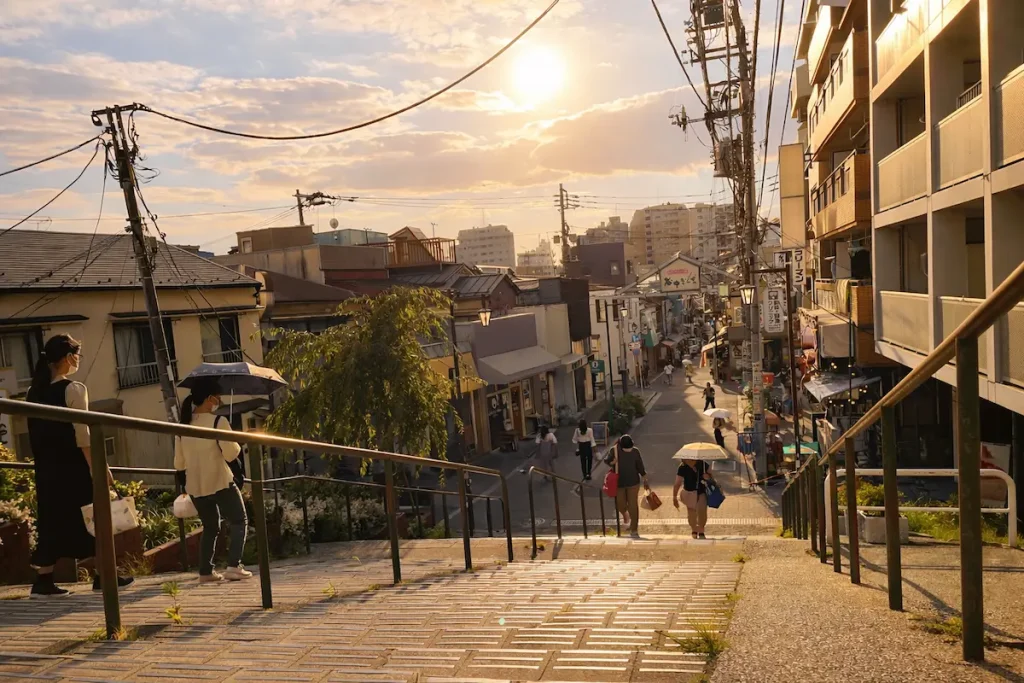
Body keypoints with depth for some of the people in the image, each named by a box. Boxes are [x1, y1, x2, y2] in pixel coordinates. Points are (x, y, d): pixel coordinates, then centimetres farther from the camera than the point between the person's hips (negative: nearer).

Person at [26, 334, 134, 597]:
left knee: (53, 518, 11)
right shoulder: (73, 389, -12)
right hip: (74, 466, -7)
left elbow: (38, 433, 11)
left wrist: (46, 461, 18)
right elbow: (82, 434, -18)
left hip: (48, 467, 7)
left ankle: (43, 581, 11)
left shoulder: (35, 391, 9)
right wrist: (99, 467, -18)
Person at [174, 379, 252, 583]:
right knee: (239, 522, 8)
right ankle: (233, 566, -4)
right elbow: (231, 454, -13)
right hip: (220, 483, -6)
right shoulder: (218, 422, -13)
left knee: (210, 527, 20)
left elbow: (179, 463, 9)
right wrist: (237, 443, 6)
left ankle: (205, 572, 16)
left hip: (195, 486, 6)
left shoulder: (183, 426, 5)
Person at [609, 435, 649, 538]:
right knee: (620, 504, 3)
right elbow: (608, 461, 1)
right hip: (619, 482, 0)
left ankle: (634, 530, 5)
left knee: (633, 505, -4)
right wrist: (612, 462, -23)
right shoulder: (615, 450, -12)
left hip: (633, 482, 0)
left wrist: (645, 481, 5)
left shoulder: (635, 451, -9)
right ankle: (625, 514, 41)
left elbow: (640, 466, 1)